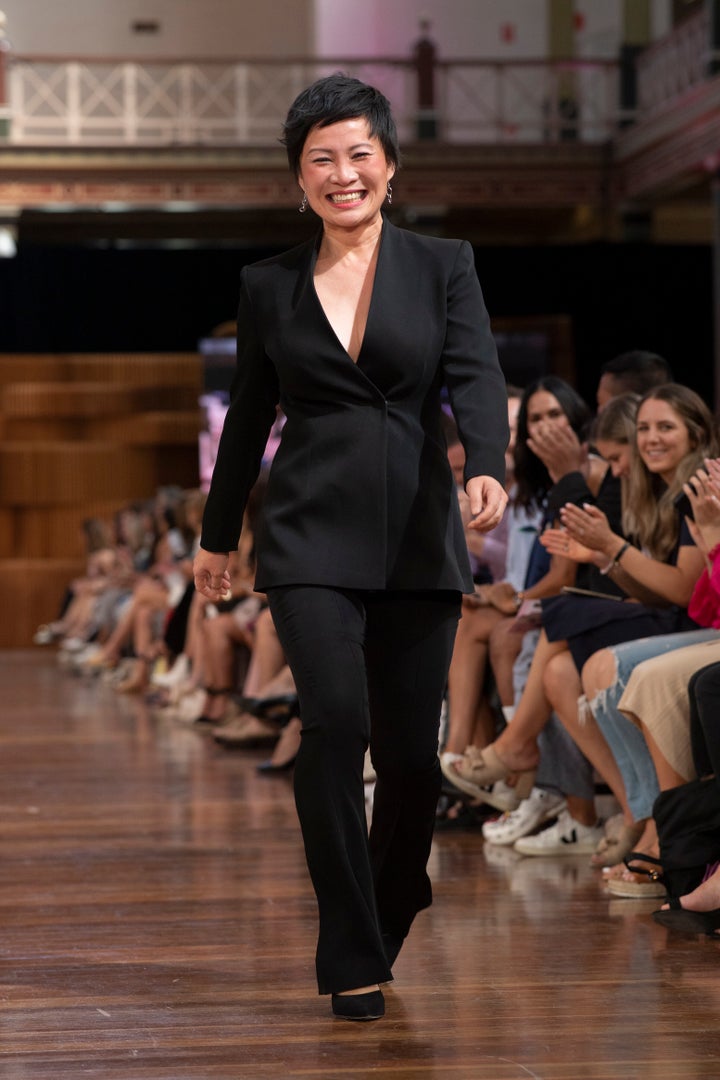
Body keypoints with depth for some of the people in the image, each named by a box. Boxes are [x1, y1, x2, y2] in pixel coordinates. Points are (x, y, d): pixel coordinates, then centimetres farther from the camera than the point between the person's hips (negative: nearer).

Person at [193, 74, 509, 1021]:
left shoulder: (444, 266, 5)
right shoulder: (269, 286, 9)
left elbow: (475, 377, -8)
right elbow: (249, 415, 18)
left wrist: (487, 469, -27)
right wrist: (217, 536, 23)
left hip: (418, 539, 0)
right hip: (312, 536, 0)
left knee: (412, 751, 1)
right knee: (336, 722, -17)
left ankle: (387, 918, 29)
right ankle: (351, 962, -10)